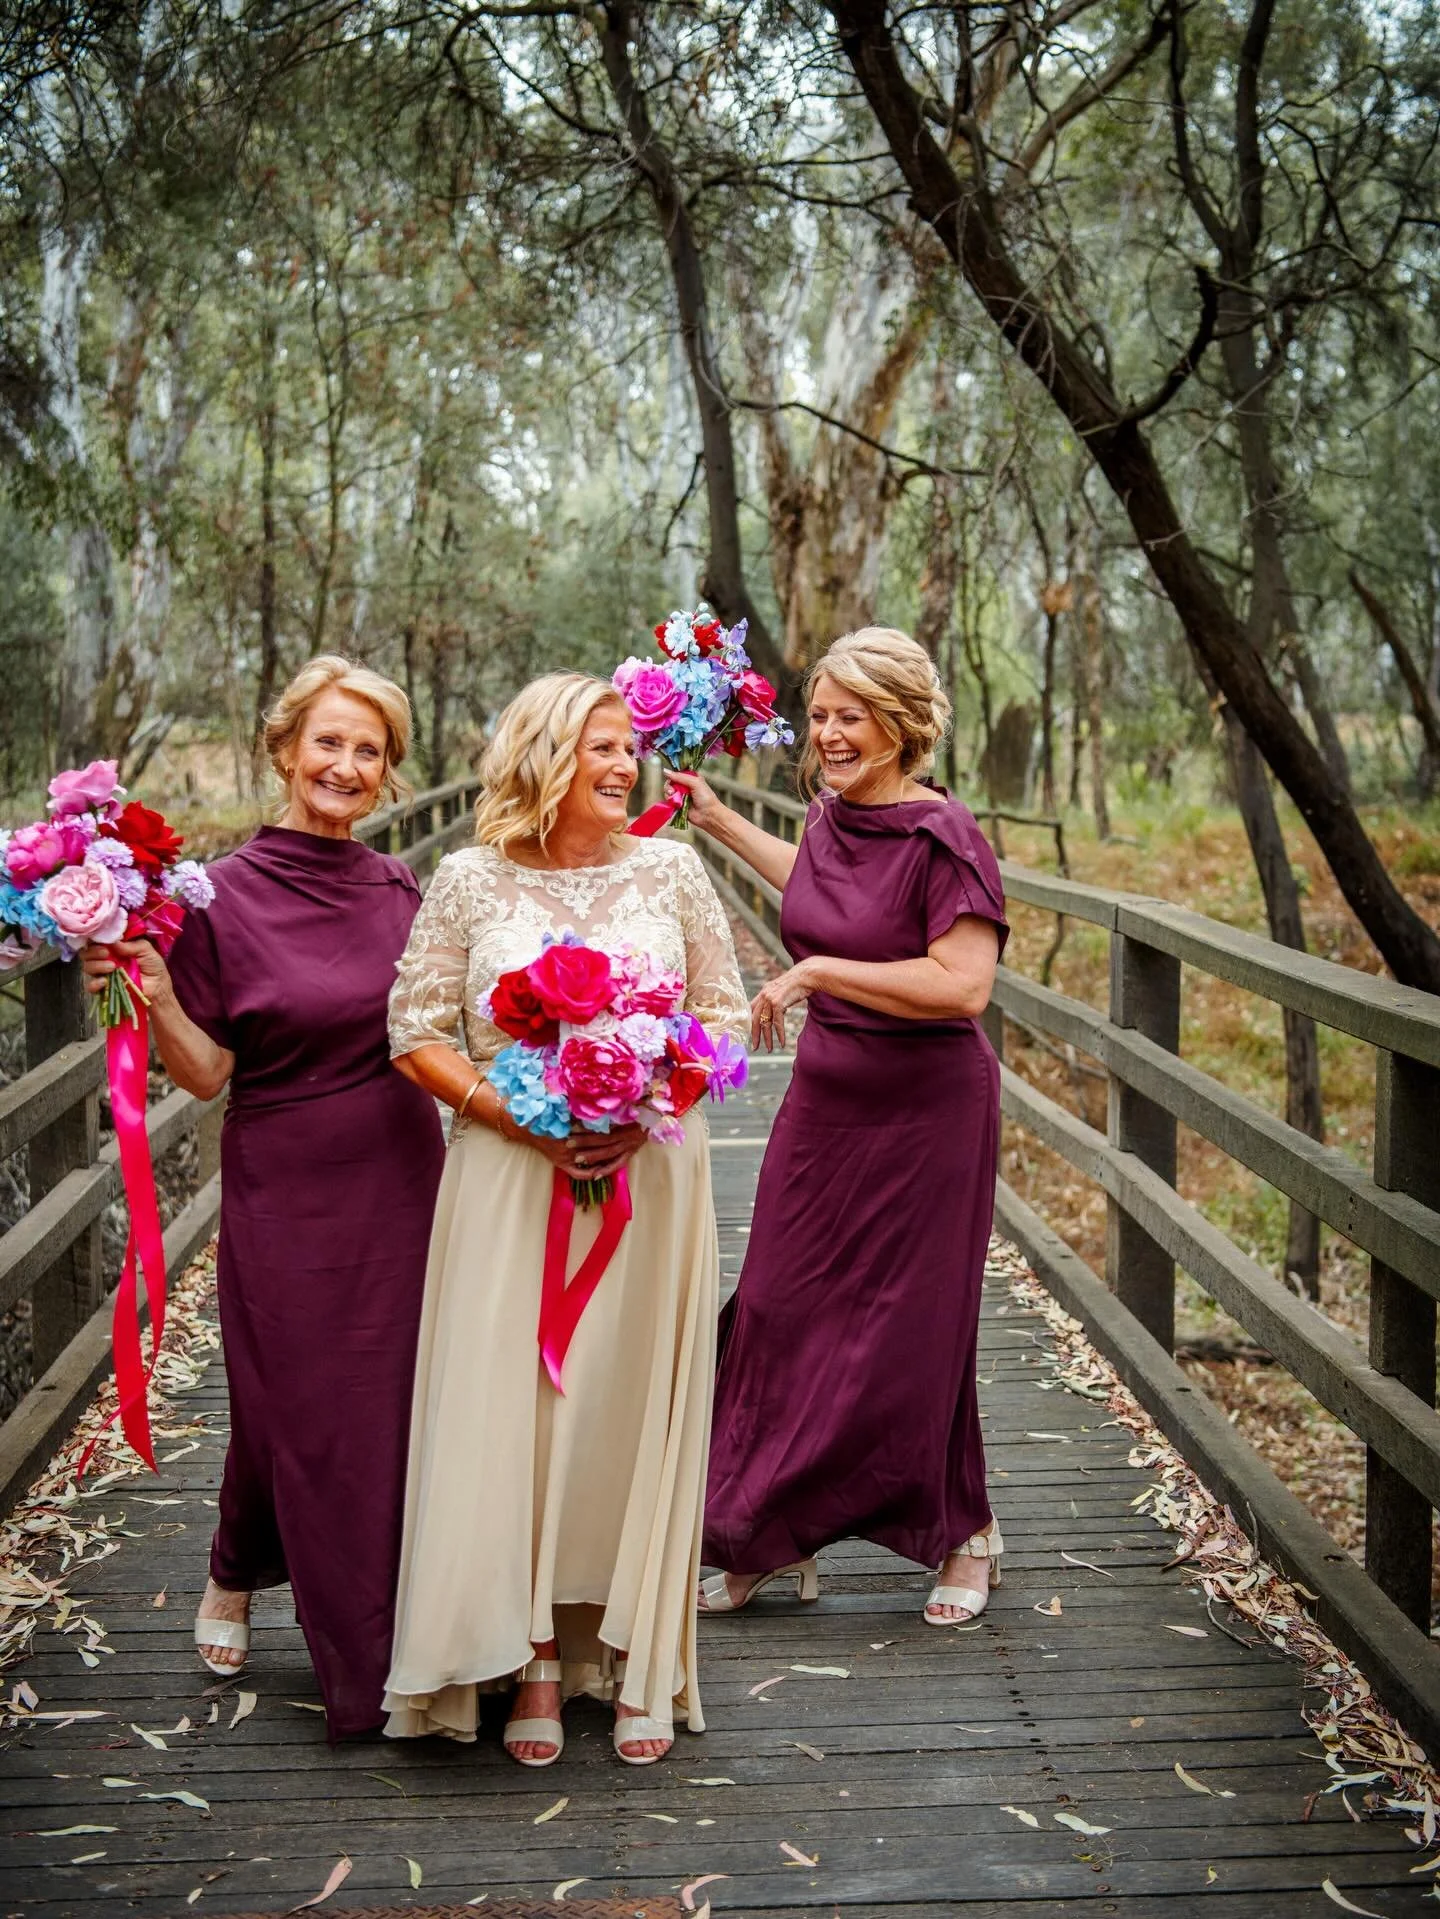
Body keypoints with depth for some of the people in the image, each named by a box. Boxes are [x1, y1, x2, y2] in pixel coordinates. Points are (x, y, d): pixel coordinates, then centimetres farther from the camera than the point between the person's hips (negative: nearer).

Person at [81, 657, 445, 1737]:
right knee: (296, 1413, 5)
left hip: (400, 1188, 4)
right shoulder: (225, 896, -9)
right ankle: (236, 1577, 36)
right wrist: (154, 995, -23)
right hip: (287, 1195, -3)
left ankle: (400, 1638, 26)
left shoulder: (400, 890, 4)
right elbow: (206, 1074, -8)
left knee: (398, 1405, 8)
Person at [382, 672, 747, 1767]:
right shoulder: (471, 883, 0)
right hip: (511, 1178, -1)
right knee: (512, 1407, -1)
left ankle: (640, 1662, 16)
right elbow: (417, 1036, 1)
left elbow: (726, 1015, 7)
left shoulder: (670, 870, 4)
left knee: (637, 1411, 4)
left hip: (651, 1174, 1)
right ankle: (535, 1663, 11)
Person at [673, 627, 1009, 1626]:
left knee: (910, 1327, 4)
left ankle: (966, 1533, 28)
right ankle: (773, 1539, 24)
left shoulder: (942, 834, -19)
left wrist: (817, 971, -25)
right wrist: (719, 821, 29)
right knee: (783, 1307, 9)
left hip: (924, 1106, -7)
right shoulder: (832, 815, 3)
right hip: (826, 1093, 7)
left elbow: (963, 984, -28)